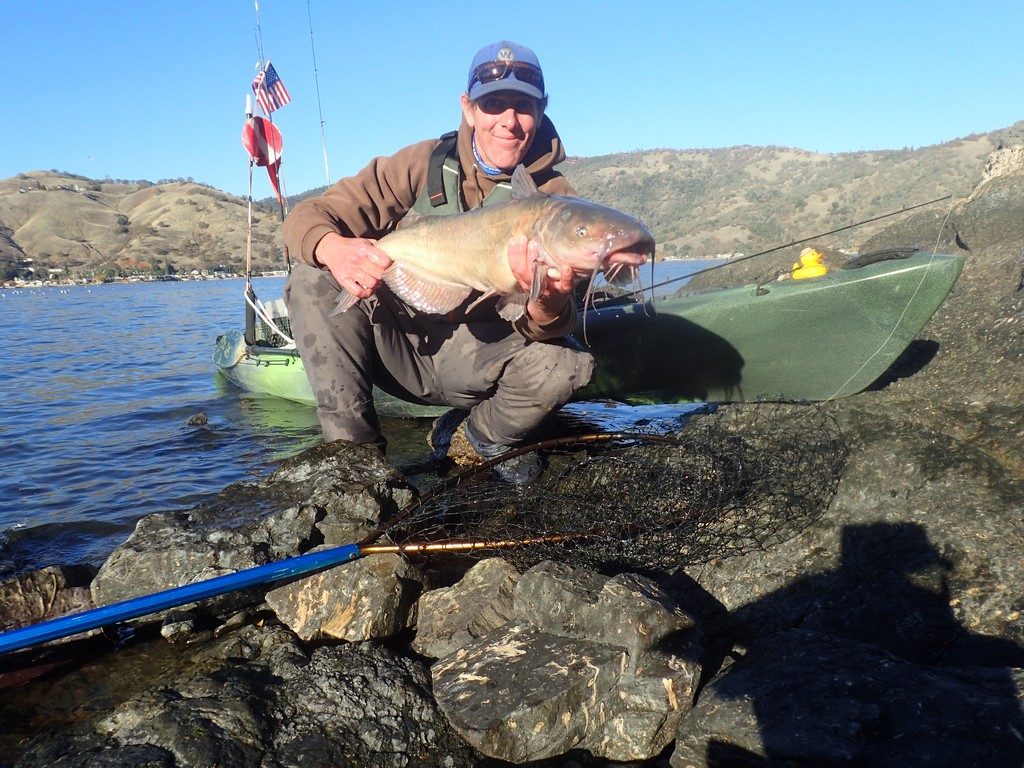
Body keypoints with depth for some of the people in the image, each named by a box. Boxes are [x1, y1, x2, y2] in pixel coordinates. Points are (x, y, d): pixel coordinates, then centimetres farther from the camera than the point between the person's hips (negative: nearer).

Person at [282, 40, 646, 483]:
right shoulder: (425, 163, -5)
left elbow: (547, 329, -15)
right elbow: (307, 216, -8)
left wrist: (547, 301, -42)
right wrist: (333, 248, -34)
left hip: (478, 360, 0)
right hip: (402, 343, 1)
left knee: (565, 365, -29)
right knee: (314, 281, -22)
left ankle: (473, 445, 2)